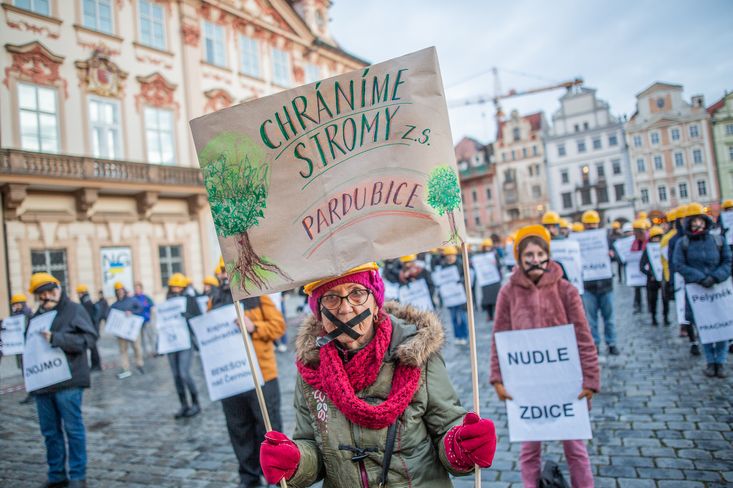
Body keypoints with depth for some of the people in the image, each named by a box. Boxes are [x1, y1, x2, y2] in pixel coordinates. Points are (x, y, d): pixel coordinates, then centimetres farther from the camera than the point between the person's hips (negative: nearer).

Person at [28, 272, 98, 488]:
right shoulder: (37, 316, 17)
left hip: (67, 381, -6)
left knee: (73, 428, 1)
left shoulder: (74, 310, -3)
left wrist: (56, 338, -21)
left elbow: (89, 337, -14)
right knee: (50, 431, 13)